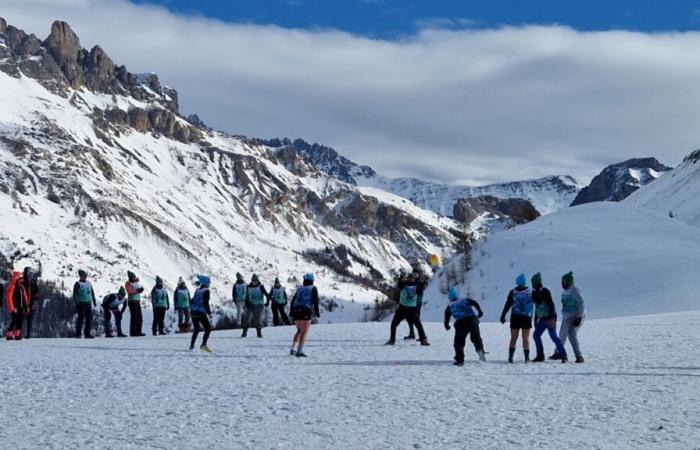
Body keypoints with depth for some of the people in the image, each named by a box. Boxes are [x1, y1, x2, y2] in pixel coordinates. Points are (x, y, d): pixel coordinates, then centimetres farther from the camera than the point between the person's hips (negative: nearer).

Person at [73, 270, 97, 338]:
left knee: (89, 318, 3)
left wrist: (94, 301, 20)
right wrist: (76, 303, -16)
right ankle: (78, 333, -1)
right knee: (81, 318, -7)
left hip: (88, 303, 6)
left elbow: (92, 293, 23)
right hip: (81, 304, -6)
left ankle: (87, 333, 9)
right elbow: (75, 294, -8)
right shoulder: (78, 284, -4)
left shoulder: (89, 283, 15)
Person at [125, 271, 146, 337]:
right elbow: (129, 292, -17)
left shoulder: (136, 282, 19)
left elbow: (141, 291, 17)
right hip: (132, 301, -7)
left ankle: (138, 332, 11)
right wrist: (137, 291, -22)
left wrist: (141, 289, -4)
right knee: (134, 317, -9)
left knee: (139, 317, 6)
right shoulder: (128, 284, -2)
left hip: (138, 301, 7)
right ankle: (133, 333, -7)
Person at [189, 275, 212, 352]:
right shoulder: (206, 291, -10)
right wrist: (209, 314, -17)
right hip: (201, 313, -7)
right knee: (208, 329, 1)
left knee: (196, 329, 20)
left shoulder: (197, 290, 11)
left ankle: (191, 346, 17)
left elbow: (192, 301, 18)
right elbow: (206, 304, -18)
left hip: (193, 313, 7)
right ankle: (203, 345, -13)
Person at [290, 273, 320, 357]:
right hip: (306, 311, -5)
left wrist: (291, 311, 21)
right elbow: (315, 301, -4)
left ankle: (293, 349, 6)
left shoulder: (299, 288, 19)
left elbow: (293, 301, 16)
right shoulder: (313, 288, 7)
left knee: (299, 331, 19)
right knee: (304, 332, -2)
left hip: (296, 310, 5)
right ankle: (299, 351, -12)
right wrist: (317, 312, 0)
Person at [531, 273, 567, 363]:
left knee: (553, 336, -12)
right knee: (536, 335, 6)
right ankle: (540, 356, 13)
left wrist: (551, 318, -27)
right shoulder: (535, 293, 11)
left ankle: (563, 355, -7)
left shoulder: (545, 292, -15)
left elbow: (551, 305, -21)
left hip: (550, 318, -9)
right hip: (542, 318, 9)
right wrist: (536, 319, 22)